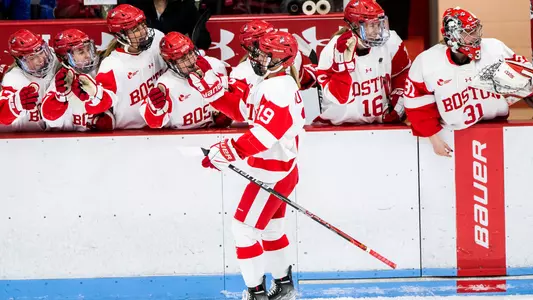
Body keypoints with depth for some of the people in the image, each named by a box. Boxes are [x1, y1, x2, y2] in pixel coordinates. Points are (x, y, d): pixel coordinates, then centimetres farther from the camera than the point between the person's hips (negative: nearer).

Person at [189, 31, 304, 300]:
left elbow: (263, 135, -33)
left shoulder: (278, 89, -24)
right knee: (270, 228, 23)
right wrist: (213, 89, 0)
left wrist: (228, 152, -35)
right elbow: (242, 111, 11)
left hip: (273, 174, -11)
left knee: (244, 228, -6)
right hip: (278, 170, 11)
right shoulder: (269, 83, 9)